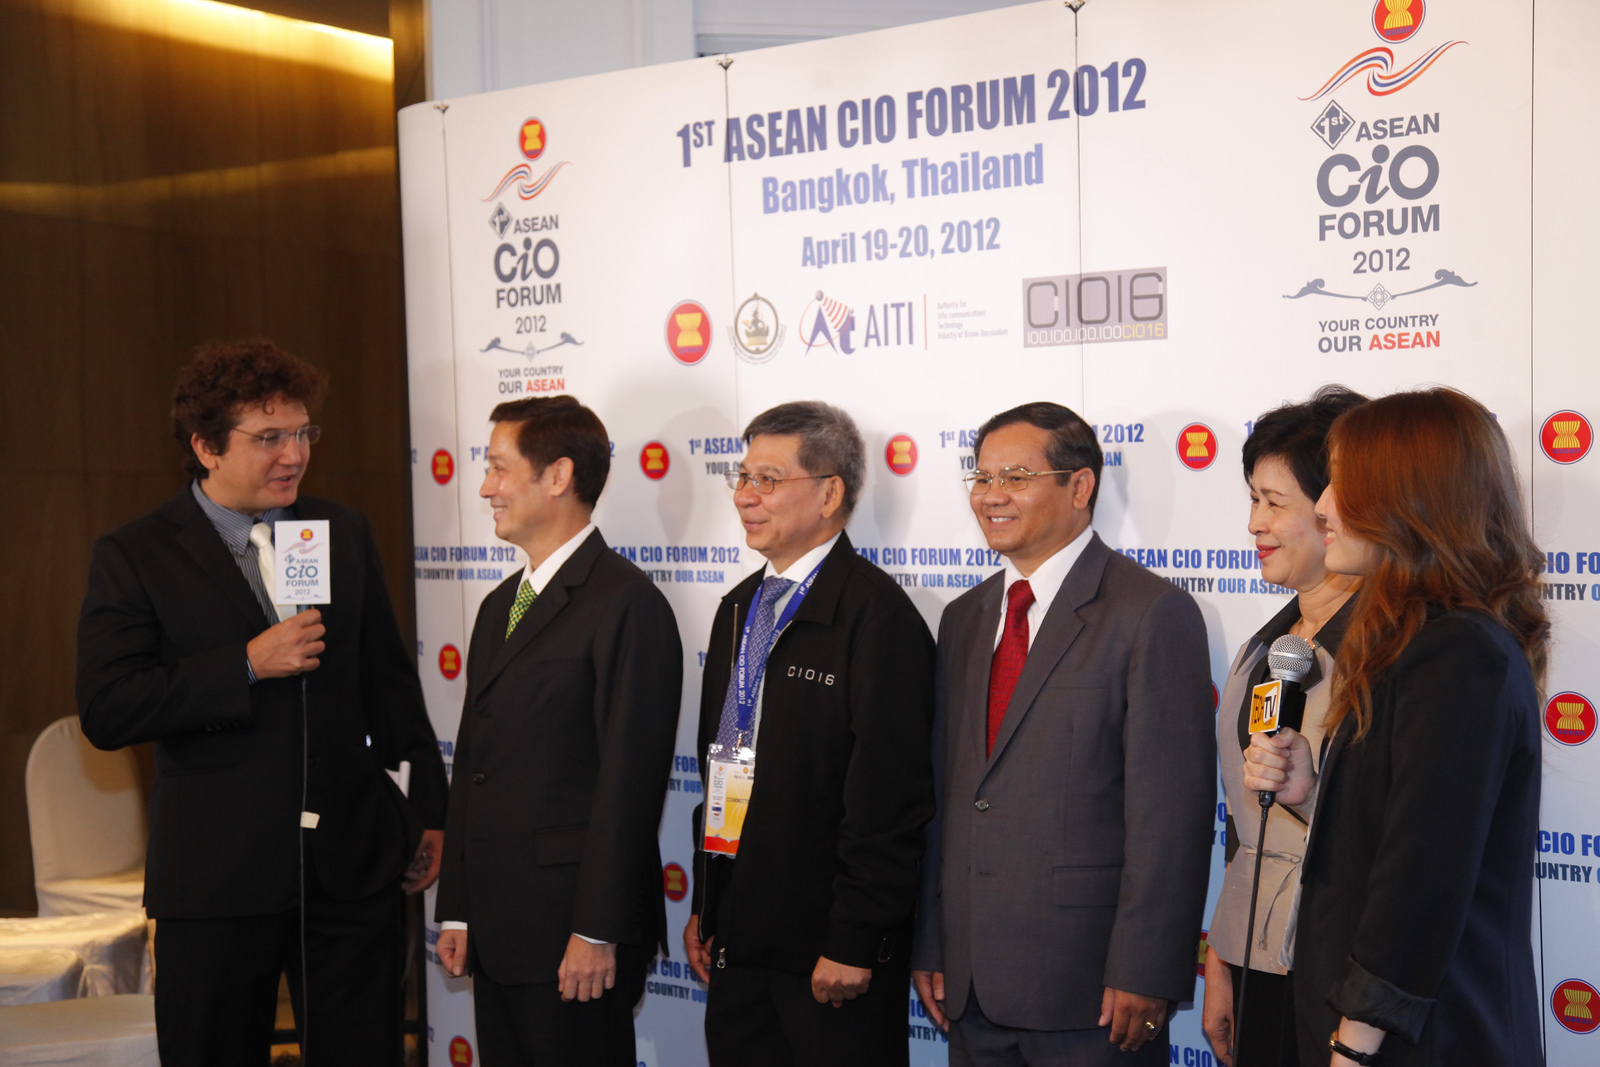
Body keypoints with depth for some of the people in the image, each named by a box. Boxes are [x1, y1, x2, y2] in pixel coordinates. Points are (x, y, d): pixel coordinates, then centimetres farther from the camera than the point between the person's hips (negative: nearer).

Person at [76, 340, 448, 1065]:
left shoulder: (344, 533, 9)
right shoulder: (132, 557, -3)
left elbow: (390, 680, 14)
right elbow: (107, 713, -12)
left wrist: (427, 808, 13)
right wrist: (246, 665, -18)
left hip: (353, 866, 3)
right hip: (217, 880, -3)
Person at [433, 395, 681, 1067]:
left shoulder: (626, 603, -12)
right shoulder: (499, 606, 16)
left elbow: (629, 778, -17)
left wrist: (597, 933, -18)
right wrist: (457, 911, 13)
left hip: (571, 939, -8)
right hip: (495, 932, 8)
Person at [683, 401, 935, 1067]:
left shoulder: (878, 615, -15)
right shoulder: (738, 610, 12)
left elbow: (889, 796, -18)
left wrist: (854, 943, -18)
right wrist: (705, 908, 15)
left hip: (827, 948, -7)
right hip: (737, 937, 8)